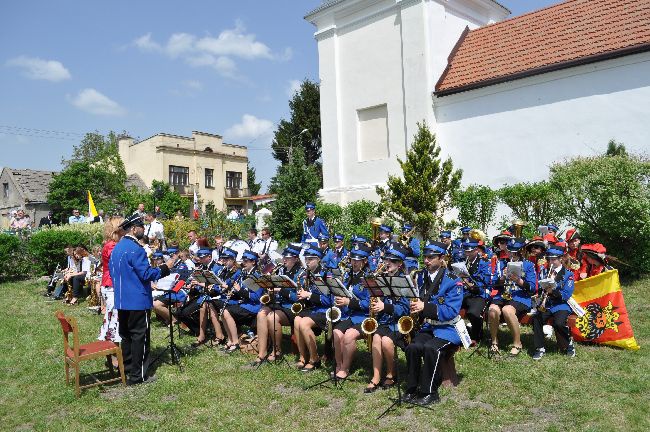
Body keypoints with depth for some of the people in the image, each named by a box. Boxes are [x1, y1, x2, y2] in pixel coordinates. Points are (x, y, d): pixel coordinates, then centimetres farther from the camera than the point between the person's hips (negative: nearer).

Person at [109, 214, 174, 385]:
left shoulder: (117, 248, 10)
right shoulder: (135, 249, -19)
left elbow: (112, 272, 19)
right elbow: (146, 274, -20)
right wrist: (165, 268, -10)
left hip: (121, 300, 9)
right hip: (138, 301, -9)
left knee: (126, 335, 19)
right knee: (139, 337, -2)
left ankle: (126, 368, 30)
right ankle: (137, 376, 3)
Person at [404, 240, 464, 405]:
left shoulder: (453, 281, -9)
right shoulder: (420, 277, 8)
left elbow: (451, 312, -17)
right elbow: (414, 301, 16)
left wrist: (425, 307, -26)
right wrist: (414, 308, -9)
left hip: (447, 328, -4)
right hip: (426, 326, 4)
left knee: (430, 347, -32)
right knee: (412, 347, -25)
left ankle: (429, 392, -16)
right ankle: (412, 389, -9)